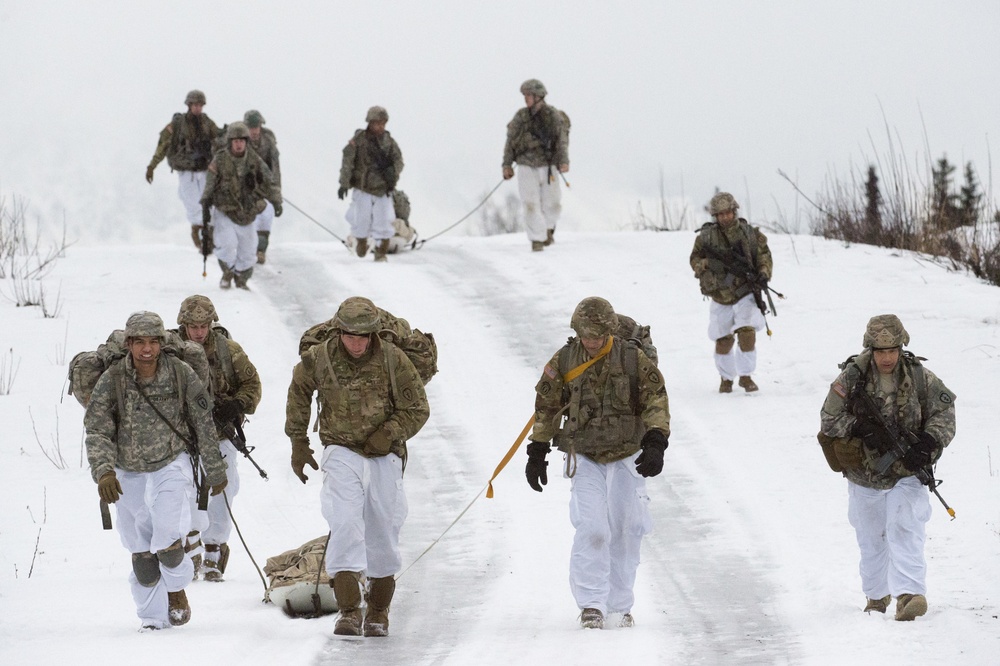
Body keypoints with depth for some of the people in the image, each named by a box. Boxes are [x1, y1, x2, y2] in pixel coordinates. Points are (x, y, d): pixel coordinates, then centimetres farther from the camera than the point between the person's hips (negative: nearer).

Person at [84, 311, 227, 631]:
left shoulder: (181, 375, -11)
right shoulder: (112, 381, -13)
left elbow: (203, 425, -1)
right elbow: (97, 431, -13)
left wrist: (215, 470, 5)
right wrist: (104, 472, -29)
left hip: (171, 464, -2)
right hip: (129, 474, 2)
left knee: (168, 539, -16)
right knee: (140, 551, 6)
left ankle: (176, 590, 14)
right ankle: (153, 616, 22)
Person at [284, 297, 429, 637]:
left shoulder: (393, 360, -7)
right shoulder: (319, 359, -4)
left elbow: (417, 409, 0)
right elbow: (299, 393, 17)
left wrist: (389, 433, -15)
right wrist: (298, 441, 16)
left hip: (384, 455, 1)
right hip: (342, 452, -1)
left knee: (383, 533, 7)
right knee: (345, 525, -18)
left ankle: (378, 612, 24)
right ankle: (348, 611, -23)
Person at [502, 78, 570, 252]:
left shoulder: (553, 116, -5)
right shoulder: (521, 117, 1)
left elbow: (562, 140, -13)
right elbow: (510, 141, 5)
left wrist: (564, 161, -27)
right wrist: (507, 165, -2)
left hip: (548, 167, -1)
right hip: (527, 168, 1)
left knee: (552, 204, 3)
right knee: (531, 205, -8)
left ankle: (548, 226, 34)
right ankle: (537, 239, 1)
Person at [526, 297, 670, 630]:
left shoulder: (633, 360, -6)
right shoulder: (563, 362, -2)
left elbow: (656, 400, -3)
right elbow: (546, 407, 8)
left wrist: (655, 444, -16)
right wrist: (537, 453, 7)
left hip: (626, 457, 1)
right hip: (585, 458, -1)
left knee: (625, 532, 5)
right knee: (592, 529, -15)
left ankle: (621, 604, 18)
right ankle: (591, 604, -10)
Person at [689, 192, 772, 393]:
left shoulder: (750, 233, 0)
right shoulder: (706, 236, -1)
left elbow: (764, 253, 8)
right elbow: (695, 259, 6)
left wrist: (764, 272, -9)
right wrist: (707, 264, -15)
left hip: (745, 294, -1)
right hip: (720, 296, 1)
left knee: (747, 332, -16)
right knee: (723, 340, 5)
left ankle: (746, 376, -3)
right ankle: (726, 378, 25)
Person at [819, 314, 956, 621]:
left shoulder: (918, 376, -7)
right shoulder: (852, 376, -9)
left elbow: (944, 412, 0)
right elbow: (829, 420, -7)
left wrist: (929, 442, -18)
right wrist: (861, 428, -24)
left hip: (906, 473, -1)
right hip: (864, 475, 1)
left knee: (905, 532, -19)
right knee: (871, 539, 14)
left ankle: (908, 595, -28)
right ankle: (877, 596, 32)